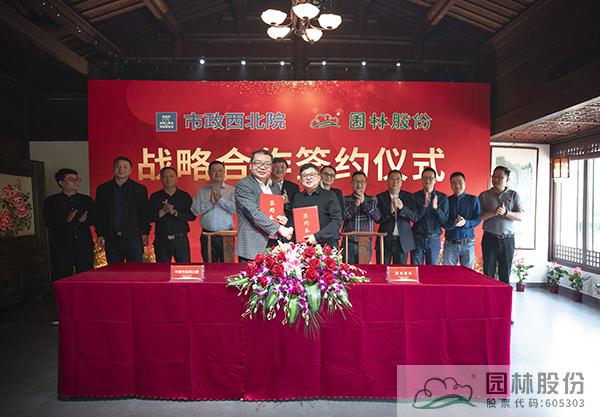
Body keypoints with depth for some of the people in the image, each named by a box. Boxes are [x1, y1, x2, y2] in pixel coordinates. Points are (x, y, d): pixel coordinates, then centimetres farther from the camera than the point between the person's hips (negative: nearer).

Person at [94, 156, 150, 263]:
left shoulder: (140, 189, 5)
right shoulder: (103, 189, 10)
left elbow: (145, 213, 4)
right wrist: (100, 234, 4)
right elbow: (98, 213, 11)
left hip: (133, 238, -2)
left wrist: (145, 233, -1)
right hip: (111, 239, 2)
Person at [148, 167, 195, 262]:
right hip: (161, 240, 1)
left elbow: (192, 215, -4)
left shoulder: (185, 196, 7)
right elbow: (150, 217, 0)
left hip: (181, 239, -1)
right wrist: (163, 211, -15)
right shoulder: (155, 197, 9)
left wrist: (175, 212, -15)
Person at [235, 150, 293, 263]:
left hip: (274, 244, 7)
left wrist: (283, 219, 2)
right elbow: (254, 213, -17)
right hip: (253, 247, -6)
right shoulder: (243, 185, -6)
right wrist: (279, 228, -21)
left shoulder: (274, 187, 17)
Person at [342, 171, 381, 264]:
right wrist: (356, 203, -14)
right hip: (349, 243, 0)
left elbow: (377, 217, -5)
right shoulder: (345, 200, 7)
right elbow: (343, 216, -7)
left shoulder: (372, 200, 9)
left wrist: (363, 202, -11)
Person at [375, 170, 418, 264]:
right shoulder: (380, 197, 1)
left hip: (403, 241, 1)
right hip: (385, 240, -1)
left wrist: (402, 208, -19)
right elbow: (378, 219, -6)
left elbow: (414, 217, -3)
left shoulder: (408, 196, 5)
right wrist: (390, 211, -21)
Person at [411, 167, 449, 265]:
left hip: (434, 239, 1)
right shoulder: (415, 196, 0)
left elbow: (444, 221, -1)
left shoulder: (442, 197, 3)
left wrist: (436, 207, -17)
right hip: (417, 238, -1)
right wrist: (424, 205, -19)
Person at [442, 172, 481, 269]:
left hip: (468, 243, 0)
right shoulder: (447, 200, 3)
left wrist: (465, 223, -21)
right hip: (450, 243, 0)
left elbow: (478, 219, -2)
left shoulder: (473, 200, 4)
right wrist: (453, 223, -23)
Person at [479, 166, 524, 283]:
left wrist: (505, 212, -20)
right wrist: (493, 212, -19)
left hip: (508, 239, 1)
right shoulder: (484, 195, 3)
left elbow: (520, 217, -3)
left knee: (505, 274, 8)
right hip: (489, 238, -1)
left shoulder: (514, 195, 5)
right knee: (488, 273, 4)